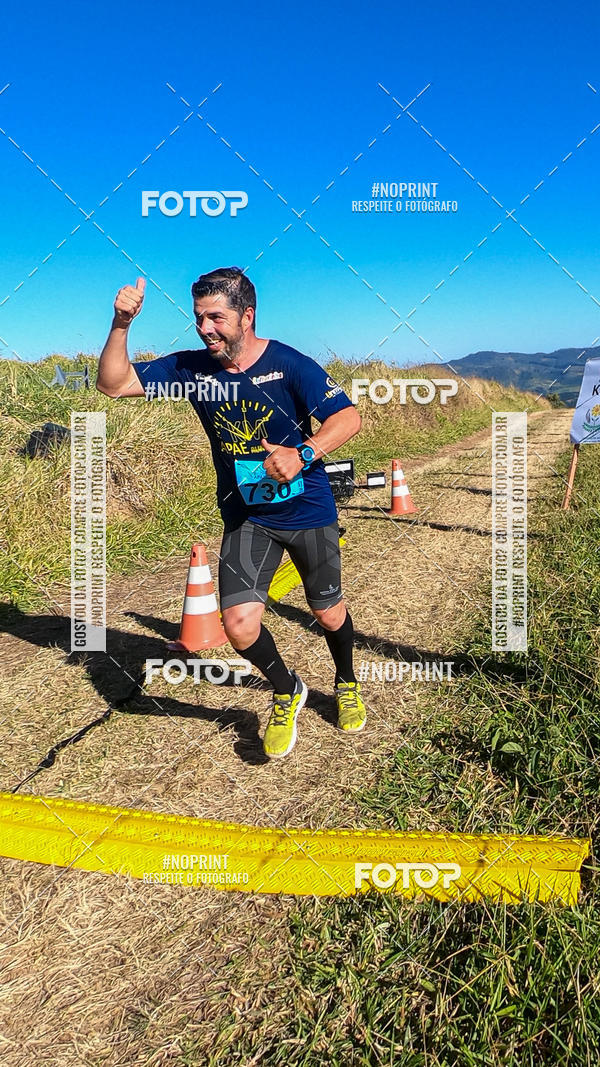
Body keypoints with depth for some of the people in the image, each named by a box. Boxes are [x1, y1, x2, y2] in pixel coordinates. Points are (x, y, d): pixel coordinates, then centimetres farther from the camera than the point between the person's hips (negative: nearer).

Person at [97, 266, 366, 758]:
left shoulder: (289, 364, -16)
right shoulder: (192, 368, -7)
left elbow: (348, 416, -23)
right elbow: (113, 384, -7)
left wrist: (304, 454, -41)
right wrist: (121, 324, -23)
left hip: (308, 510, -2)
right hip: (245, 517, 2)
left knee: (328, 612, 13)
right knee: (239, 624, -13)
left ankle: (347, 684, 46)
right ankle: (287, 692, 18)